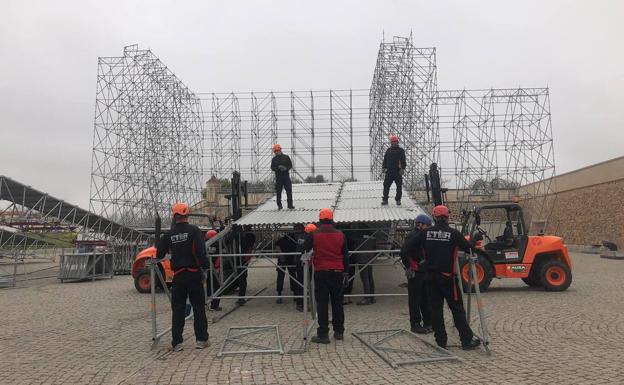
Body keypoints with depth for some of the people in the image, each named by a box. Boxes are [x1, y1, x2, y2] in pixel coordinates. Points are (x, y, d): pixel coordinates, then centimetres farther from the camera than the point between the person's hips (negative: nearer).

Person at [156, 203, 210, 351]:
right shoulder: (194, 231, -8)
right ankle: (201, 339, 11)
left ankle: (177, 342, 11)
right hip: (194, 274, -2)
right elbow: (200, 252, -16)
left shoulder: (168, 234, 2)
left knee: (177, 309, 10)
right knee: (198, 307, 7)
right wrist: (206, 265, -5)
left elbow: (159, 254, 9)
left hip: (178, 276, 3)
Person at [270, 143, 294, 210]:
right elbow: (272, 167, 2)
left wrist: (286, 168, -15)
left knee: (289, 191, -4)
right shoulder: (274, 159, 9)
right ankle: (279, 205, 11)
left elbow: (290, 165, 5)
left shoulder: (286, 157, 6)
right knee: (278, 192, 2)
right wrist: (278, 168, -17)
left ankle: (290, 205, 3)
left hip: (286, 176, -1)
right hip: (278, 177, 1)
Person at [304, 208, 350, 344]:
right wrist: (346, 272, 15)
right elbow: (345, 255, 7)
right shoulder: (340, 235, 2)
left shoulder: (314, 235, -6)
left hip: (321, 273, -3)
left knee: (322, 304, 1)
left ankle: (323, 334, 2)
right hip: (337, 273, 3)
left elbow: (304, 250, 2)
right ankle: (339, 332, 21)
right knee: (337, 302, 13)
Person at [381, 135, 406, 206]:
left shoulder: (401, 150, 2)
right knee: (386, 185, 0)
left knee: (399, 186, 2)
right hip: (389, 171, 3)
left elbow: (403, 160, -3)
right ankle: (385, 199, 6)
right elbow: (385, 159, 15)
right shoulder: (388, 150, 13)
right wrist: (384, 168, 7)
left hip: (398, 171, -3)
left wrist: (402, 168, -13)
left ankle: (398, 200, 11)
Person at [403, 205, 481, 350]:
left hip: (431, 277, 3)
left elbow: (409, 246, -3)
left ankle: (440, 341, 13)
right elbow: (468, 248, -7)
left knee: (436, 308, 8)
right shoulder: (453, 233, -9)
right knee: (457, 308, 6)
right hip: (448, 277, -3)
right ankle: (467, 340, 10)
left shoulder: (425, 233, -2)